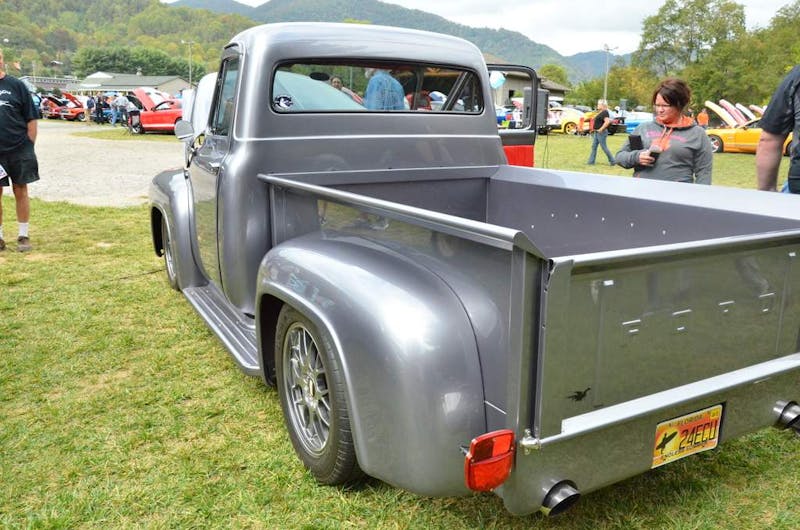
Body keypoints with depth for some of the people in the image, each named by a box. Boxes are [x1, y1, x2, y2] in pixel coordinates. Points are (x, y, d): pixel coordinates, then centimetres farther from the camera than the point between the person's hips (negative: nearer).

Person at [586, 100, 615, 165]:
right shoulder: (600, 112, 14)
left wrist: (601, 129, -25)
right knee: (594, 147, 9)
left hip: (601, 133, -10)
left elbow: (607, 122, -29)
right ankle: (591, 161, 11)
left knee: (604, 147, -4)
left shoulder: (604, 112, -17)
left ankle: (612, 161, 6)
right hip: (596, 132, 10)